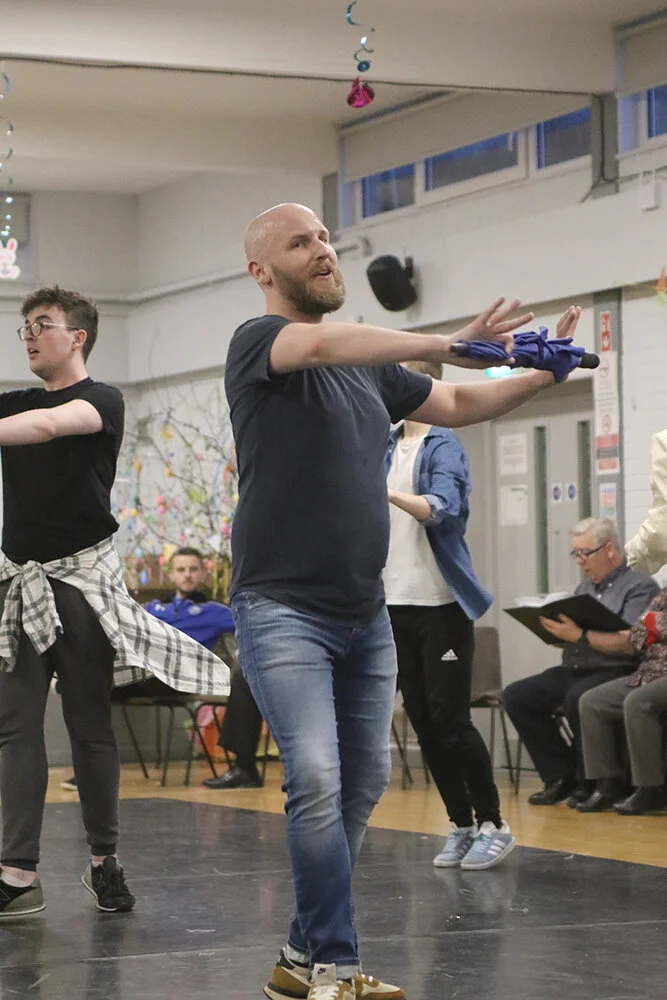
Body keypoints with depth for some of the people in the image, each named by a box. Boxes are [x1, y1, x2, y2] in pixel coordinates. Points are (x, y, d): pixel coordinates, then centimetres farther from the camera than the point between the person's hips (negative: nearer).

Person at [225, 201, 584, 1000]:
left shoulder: (370, 367, 15)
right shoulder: (257, 342, -6)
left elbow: (460, 406, 23)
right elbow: (321, 344, -27)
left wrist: (544, 373, 6)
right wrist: (450, 344, -35)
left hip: (364, 613, 7)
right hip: (282, 608, -7)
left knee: (362, 782, 8)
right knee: (317, 782, -17)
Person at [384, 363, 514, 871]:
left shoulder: (442, 445, -8)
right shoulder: (385, 448, 12)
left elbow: (441, 508, -26)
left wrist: (387, 491, -39)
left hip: (442, 603, -7)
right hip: (396, 603, 7)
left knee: (450, 719, -6)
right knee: (423, 722, 7)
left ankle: (493, 824, 5)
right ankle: (462, 825, 15)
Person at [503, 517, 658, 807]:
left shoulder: (640, 587, -2)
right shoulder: (585, 587, 22)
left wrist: (579, 635, -26)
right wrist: (554, 630, -3)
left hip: (615, 671, -8)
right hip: (572, 670, 8)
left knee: (577, 698, -36)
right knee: (516, 696, -11)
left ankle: (590, 784, -17)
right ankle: (561, 777, -8)